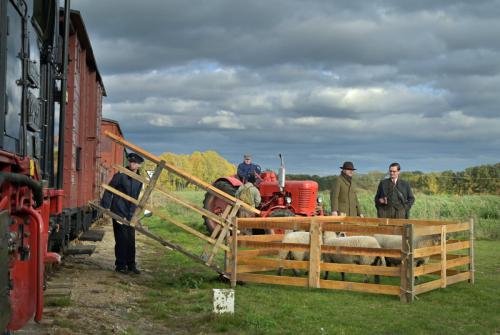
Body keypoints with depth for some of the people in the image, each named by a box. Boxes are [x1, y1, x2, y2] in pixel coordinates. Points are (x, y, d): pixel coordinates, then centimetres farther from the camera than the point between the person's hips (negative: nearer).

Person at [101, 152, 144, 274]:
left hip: (130, 214, 5)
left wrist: (133, 213, 14)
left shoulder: (139, 180, 9)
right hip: (118, 212, -5)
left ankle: (131, 265, 17)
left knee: (131, 240, 7)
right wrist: (105, 207, -10)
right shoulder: (120, 176, -8)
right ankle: (120, 265, 6)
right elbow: (108, 191, -5)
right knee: (121, 239, -4)